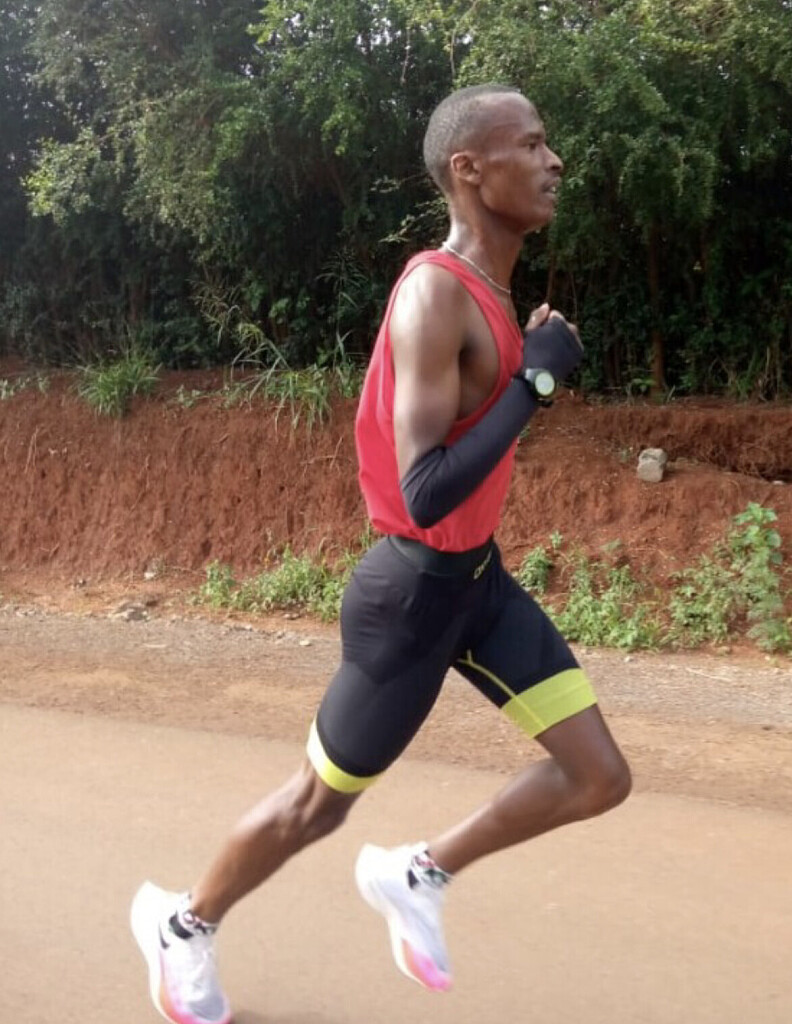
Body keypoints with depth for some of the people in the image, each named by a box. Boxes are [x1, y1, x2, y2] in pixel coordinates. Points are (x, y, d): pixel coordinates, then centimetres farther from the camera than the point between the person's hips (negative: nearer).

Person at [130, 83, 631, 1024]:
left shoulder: (489, 291, 6)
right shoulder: (437, 295, -25)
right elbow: (425, 495, -32)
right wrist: (534, 381, -27)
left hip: (479, 575, 9)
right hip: (415, 590, -8)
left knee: (600, 778, 4)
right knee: (321, 800, 10)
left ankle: (415, 875, 23)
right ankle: (182, 922, 37)